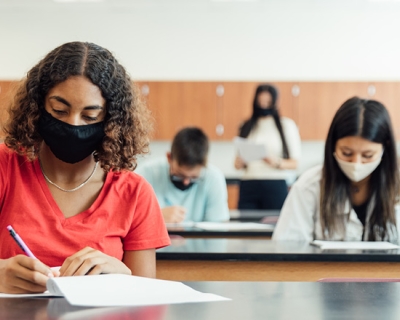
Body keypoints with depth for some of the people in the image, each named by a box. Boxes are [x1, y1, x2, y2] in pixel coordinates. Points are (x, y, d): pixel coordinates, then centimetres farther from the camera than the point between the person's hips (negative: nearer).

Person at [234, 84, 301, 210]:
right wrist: (239, 162, -5)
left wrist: (277, 163, -16)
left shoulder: (286, 125, 7)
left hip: (276, 186, -2)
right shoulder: (247, 127, 15)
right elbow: (238, 164, 18)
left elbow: (294, 163, 3)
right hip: (248, 186, 2)